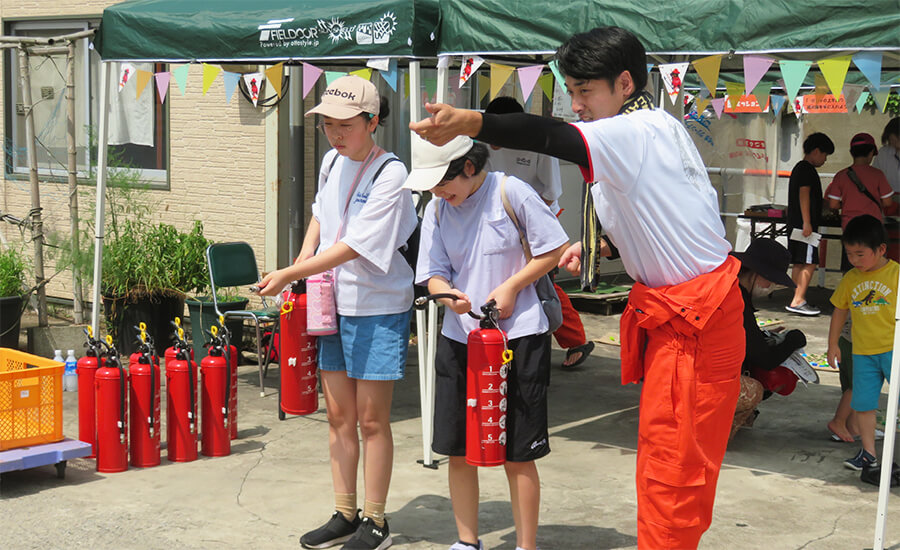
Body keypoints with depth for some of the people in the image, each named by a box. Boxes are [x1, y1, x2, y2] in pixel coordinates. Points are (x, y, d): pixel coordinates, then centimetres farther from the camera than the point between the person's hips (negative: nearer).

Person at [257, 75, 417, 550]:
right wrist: (304, 257, 6)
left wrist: (288, 275, -25)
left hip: (377, 310, -7)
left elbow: (352, 248, -23)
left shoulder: (389, 174, -17)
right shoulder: (332, 161, 5)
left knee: (371, 420, 0)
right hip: (334, 304, 7)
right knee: (339, 415, 11)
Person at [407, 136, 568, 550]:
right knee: (457, 450, 8)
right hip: (458, 339, 5)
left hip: (518, 335, -4)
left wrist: (510, 287, -13)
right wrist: (447, 294, -17)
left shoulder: (512, 193, -10)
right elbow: (434, 274, 6)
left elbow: (554, 249, -4)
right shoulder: (436, 209, 4)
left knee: (518, 454, 1)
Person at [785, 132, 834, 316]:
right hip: (804, 224, -10)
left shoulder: (799, 168, 20)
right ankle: (798, 301, -12)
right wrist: (807, 223, -21)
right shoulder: (807, 169, -11)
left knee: (799, 263, 11)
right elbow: (804, 195, -18)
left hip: (795, 224, 10)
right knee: (809, 263, -10)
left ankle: (797, 300, 14)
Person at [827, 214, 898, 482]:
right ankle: (868, 453, 16)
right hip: (863, 352, 4)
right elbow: (840, 311, 17)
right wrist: (833, 344, 19)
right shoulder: (850, 279, 7)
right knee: (863, 403, 6)